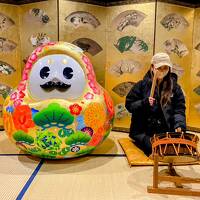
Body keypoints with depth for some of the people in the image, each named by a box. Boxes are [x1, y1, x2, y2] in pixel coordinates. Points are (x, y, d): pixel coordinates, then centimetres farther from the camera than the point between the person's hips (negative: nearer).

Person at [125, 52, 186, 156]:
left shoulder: (174, 87, 8)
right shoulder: (142, 85, 1)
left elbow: (179, 109, 5)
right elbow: (129, 104, 2)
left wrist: (179, 125, -14)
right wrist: (144, 103, -16)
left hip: (166, 130, 3)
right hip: (143, 130, -3)